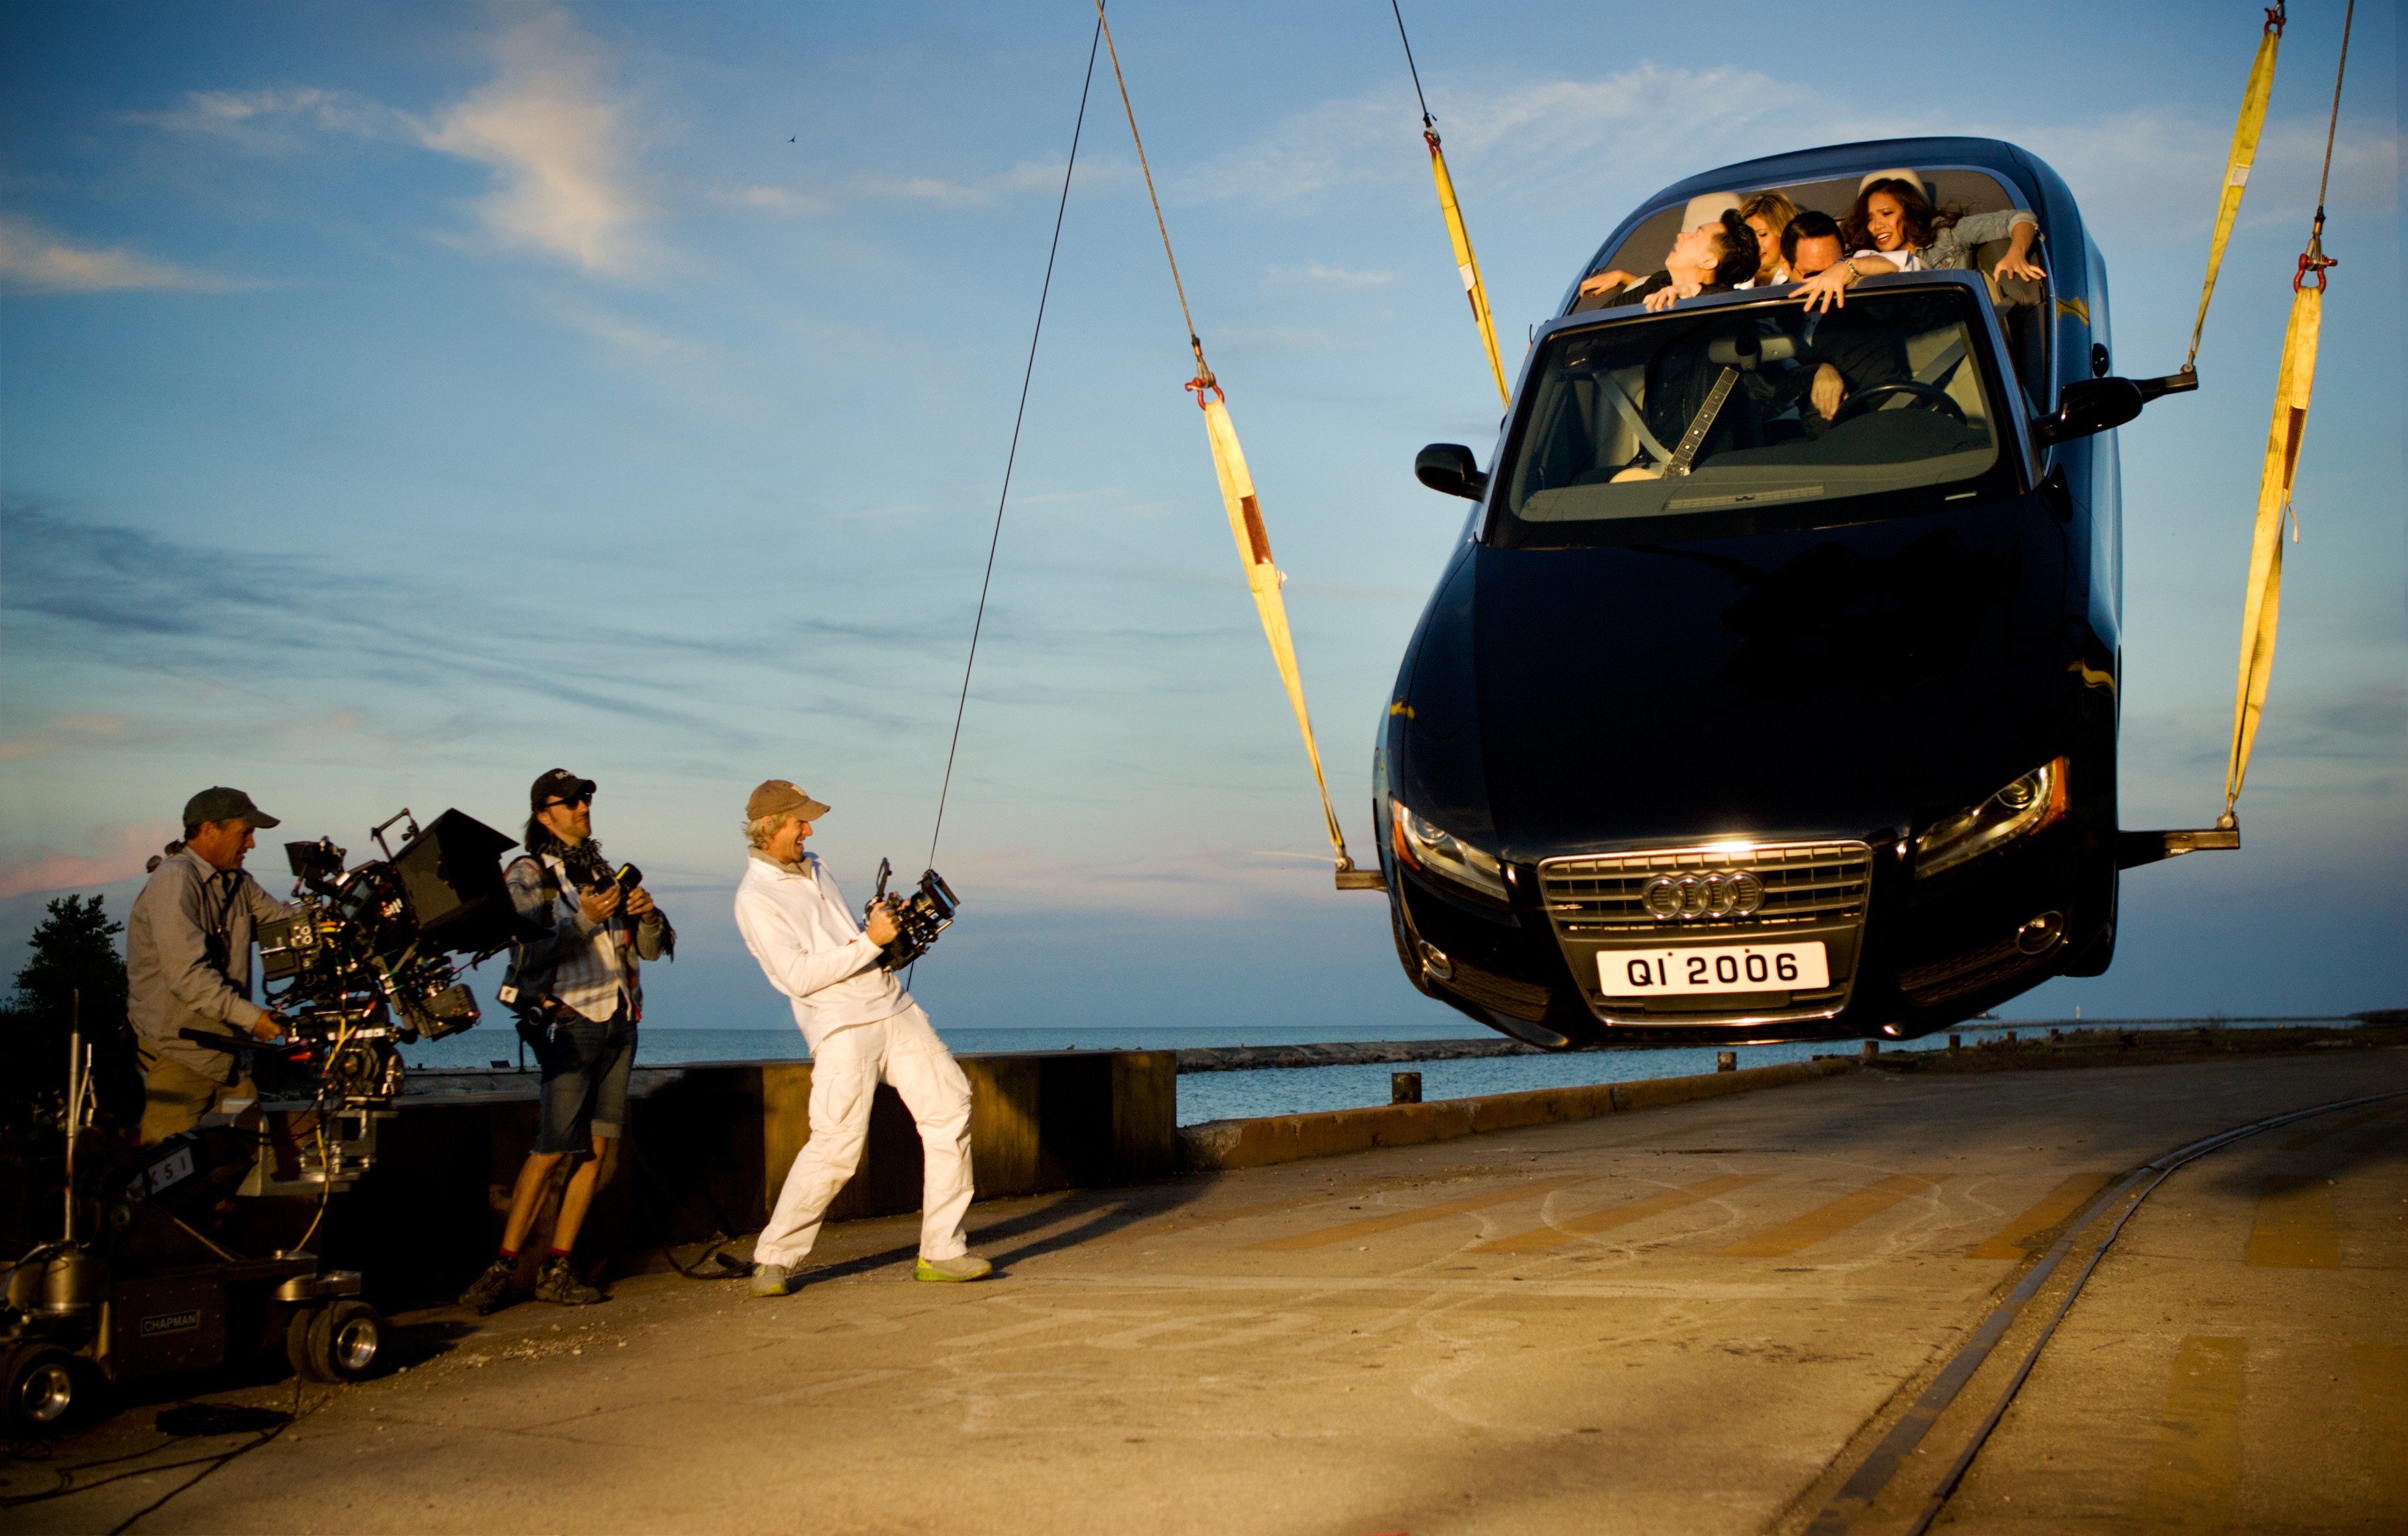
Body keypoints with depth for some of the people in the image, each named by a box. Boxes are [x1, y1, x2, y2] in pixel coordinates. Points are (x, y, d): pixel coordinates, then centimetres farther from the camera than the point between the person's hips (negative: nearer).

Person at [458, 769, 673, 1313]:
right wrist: (585, 921, -22)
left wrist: (647, 915, -5)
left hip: (619, 1022, 6)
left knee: (598, 1148, 2)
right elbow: (528, 956, -13)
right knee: (553, 1148, -12)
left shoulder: (604, 872, 17)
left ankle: (557, 1268, 8)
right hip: (570, 1020, -6)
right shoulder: (527, 875, -1)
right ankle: (504, 1265, -3)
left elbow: (655, 947, 15)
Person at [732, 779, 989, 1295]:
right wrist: (870, 941, -18)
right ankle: (773, 1260, 4)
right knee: (835, 1145, -15)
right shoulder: (754, 899, -8)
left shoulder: (815, 869, 18)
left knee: (949, 1107, 1)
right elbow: (799, 976, -17)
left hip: (893, 1005, 8)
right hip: (841, 1024, -8)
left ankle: (941, 1252, 6)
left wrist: (892, 929, 8)